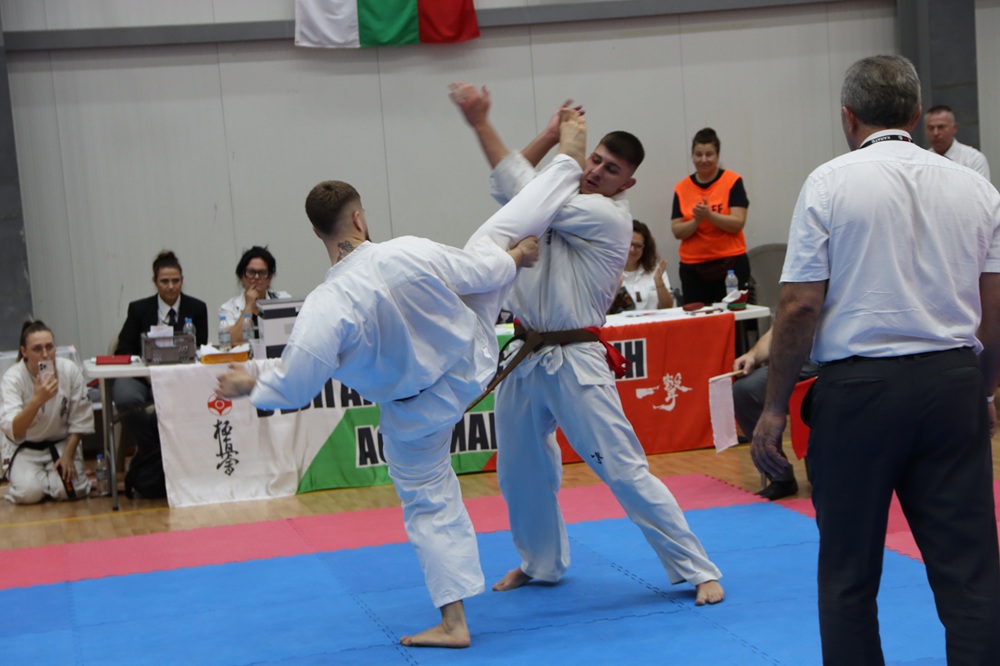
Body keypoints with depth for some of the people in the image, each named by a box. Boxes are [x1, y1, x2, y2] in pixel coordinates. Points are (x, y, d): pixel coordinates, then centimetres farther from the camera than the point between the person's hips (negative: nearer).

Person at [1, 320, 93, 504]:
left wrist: (68, 454, -12)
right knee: (28, 492, -26)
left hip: (62, 444, 1)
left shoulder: (70, 370, -13)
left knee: (71, 488, -24)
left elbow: (80, 419, -3)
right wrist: (37, 400, -46)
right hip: (27, 449, -1)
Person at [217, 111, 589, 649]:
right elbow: (480, 274, -8)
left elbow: (294, 387, -27)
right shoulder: (412, 253, -24)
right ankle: (568, 163, 37)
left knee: (429, 504, 15)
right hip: (470, 361, 3)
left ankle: (453, 622, 17)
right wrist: (514, 259, 13)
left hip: (416, 412, -2)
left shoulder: (325, 308, -31)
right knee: (493, 243, 19)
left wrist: (249, 387, -7)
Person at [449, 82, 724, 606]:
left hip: (573, 362, -8)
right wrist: (551, 135, -4)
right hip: (524, 356, 8)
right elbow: (509, 191, 4)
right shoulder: (567, 203, 10)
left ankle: (698, 571, 0)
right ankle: (542, 562, 39)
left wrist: (481, 124, -19)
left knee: (625, 471, -8)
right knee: (521, 469, 18)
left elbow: (527, 195, -22)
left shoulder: (607, 215, -16)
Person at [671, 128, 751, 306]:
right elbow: (677, 231, 2)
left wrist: (710, 215, -23)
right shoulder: (682, 189, 6)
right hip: (692, 267, 2)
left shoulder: (732, 182, 0)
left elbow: (738, 223, -9)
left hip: (730, 263, -2)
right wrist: (696, 220, -17)